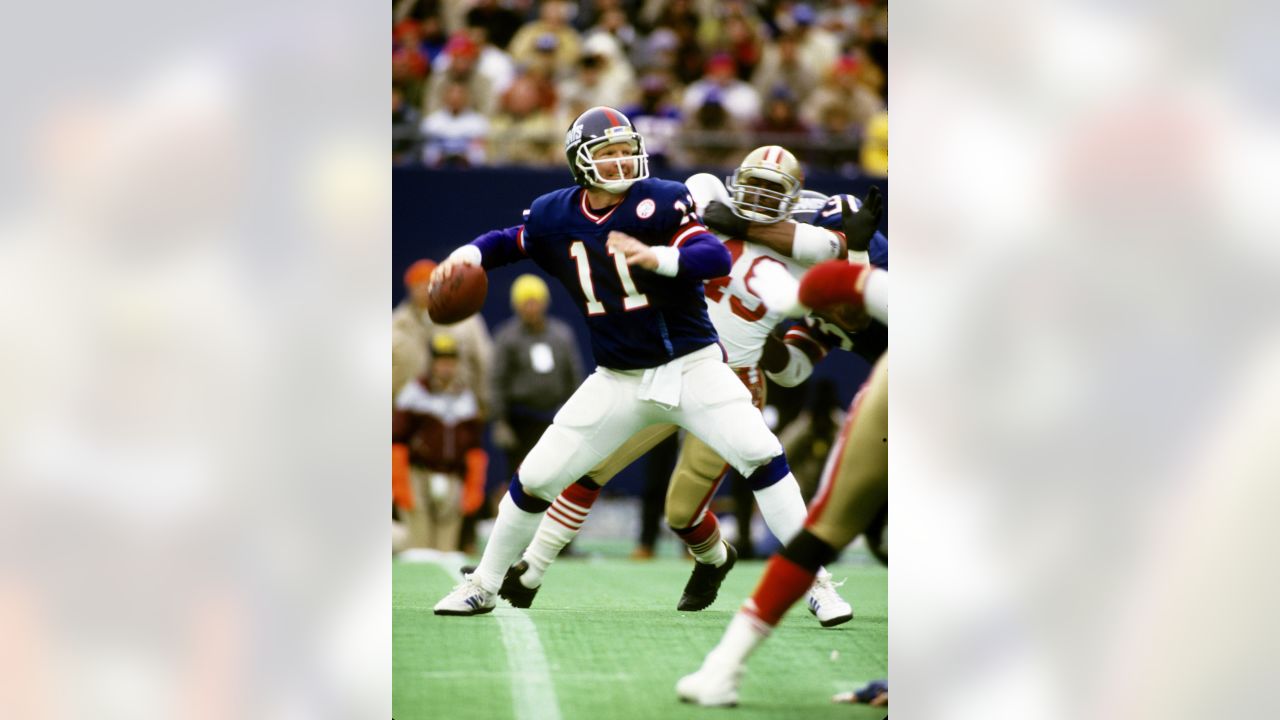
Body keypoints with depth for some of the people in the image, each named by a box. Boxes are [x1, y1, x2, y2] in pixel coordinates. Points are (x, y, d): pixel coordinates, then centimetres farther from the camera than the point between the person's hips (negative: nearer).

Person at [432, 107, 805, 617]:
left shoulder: (660, 201, -13)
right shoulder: (555, 217, -2)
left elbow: (719, 258, -24)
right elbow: (510, 241, 16)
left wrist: (658, 257, -41)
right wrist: (471, 253, -5)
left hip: (692, 366, -3)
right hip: (619, 380, 3)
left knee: (763, 459, -18)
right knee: (535, 479, 0)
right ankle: (482, 586, 19)